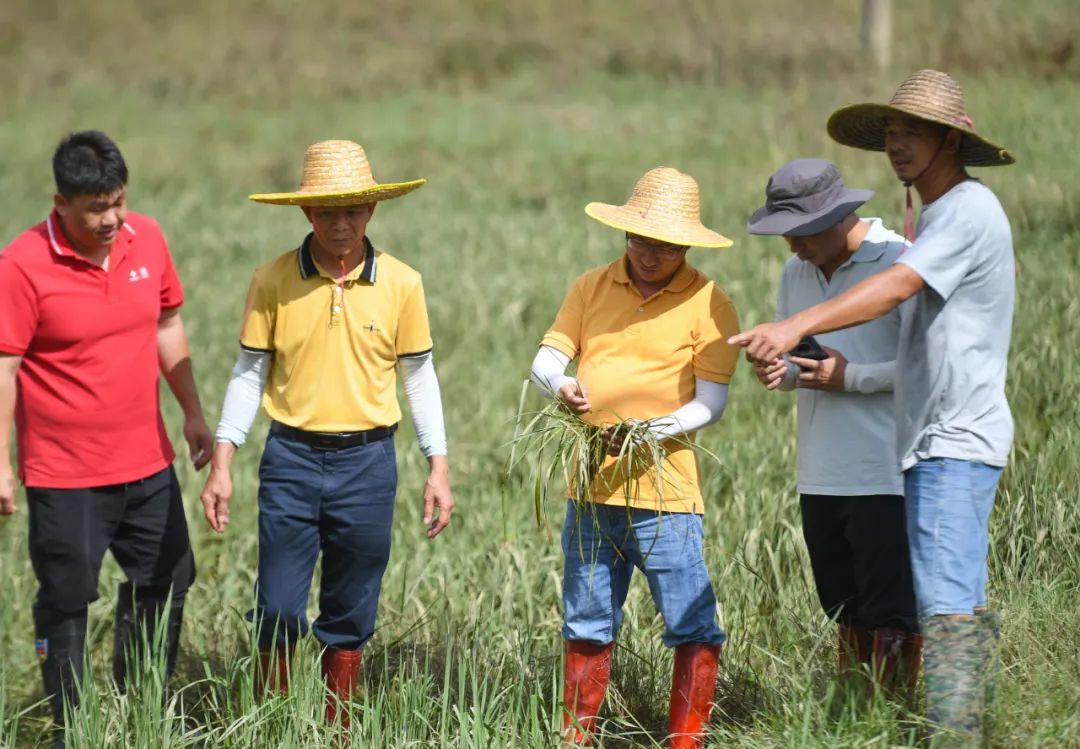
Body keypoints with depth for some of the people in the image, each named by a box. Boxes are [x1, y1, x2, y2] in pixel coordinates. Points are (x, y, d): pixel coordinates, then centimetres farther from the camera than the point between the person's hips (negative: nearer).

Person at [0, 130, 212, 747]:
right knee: (67, 602, 3)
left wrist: (194, 413, 15)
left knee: (166, 582, 15)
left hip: (148, 462, 6)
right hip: (65, 474, -6)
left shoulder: (147, 238, 0)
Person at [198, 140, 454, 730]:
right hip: (290, 459, -1)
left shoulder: (401, 283, -1)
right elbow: (249, 372, 3)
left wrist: (438, 467, 4)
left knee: (350, 616, 8)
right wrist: (221, 465, -1)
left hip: (367, 463, 1)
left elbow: (419, 376, 6)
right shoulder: (273, 281, -3)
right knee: (278, 612, -1)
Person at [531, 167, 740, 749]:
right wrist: (561, 386, -20)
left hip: (665, 489, -4)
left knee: (692, 627, -6)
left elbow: (711, 401, -7)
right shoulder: (591, 288, 10)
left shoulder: (707, 303, -2)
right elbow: (545, 360, 4)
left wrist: (652, 431, -23)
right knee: (586, 626, 12)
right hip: (590, 484, 4)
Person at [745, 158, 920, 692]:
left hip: (885, 474, -7)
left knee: (890, 613, -5)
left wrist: (850, 377, -17)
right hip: (820, 476, 7)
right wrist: (779, 370, -1)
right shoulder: (795, 273, 13)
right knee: (845, 612, 13)